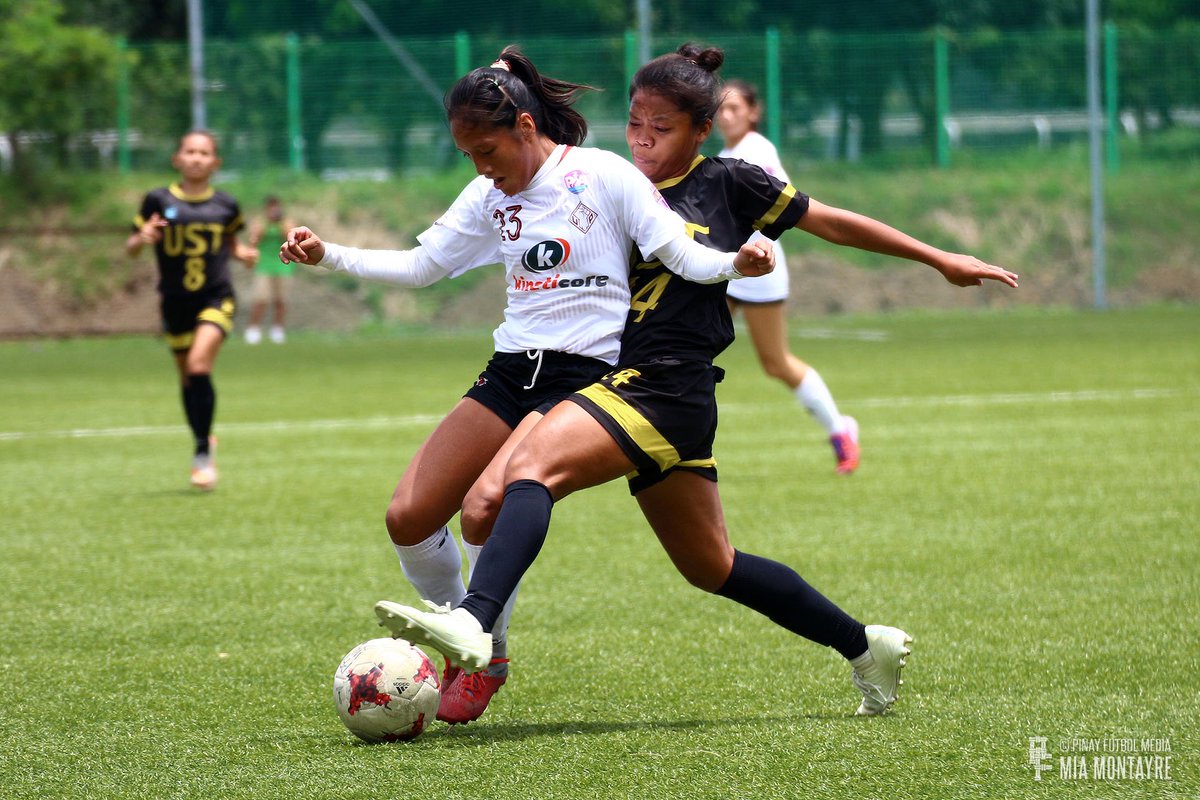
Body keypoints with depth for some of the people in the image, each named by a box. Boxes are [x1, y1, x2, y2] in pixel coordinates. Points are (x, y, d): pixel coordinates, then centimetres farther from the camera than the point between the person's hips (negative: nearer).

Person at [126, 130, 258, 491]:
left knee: (199, 364, -21)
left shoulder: (225, 205, 2)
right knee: (187, 377, 10)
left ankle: (203, 453, -12)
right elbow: (130, 249, 2)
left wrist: (244, 254, -1)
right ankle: (204, 441, 34)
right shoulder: (158, 201, -2)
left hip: (216, 297, -1)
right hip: (175, 301, 1)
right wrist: (143, 238, -20)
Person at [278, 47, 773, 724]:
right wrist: (327, 256, 11)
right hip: (512, 369, 7)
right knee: (408, 518, -5)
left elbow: (681, 254, -9)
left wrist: (735, 263, -30)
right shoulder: (491, 196, 12)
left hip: (586, 371, -7)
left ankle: (487, 658, -3)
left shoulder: (605, 176, -6)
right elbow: (420, 266, 20)